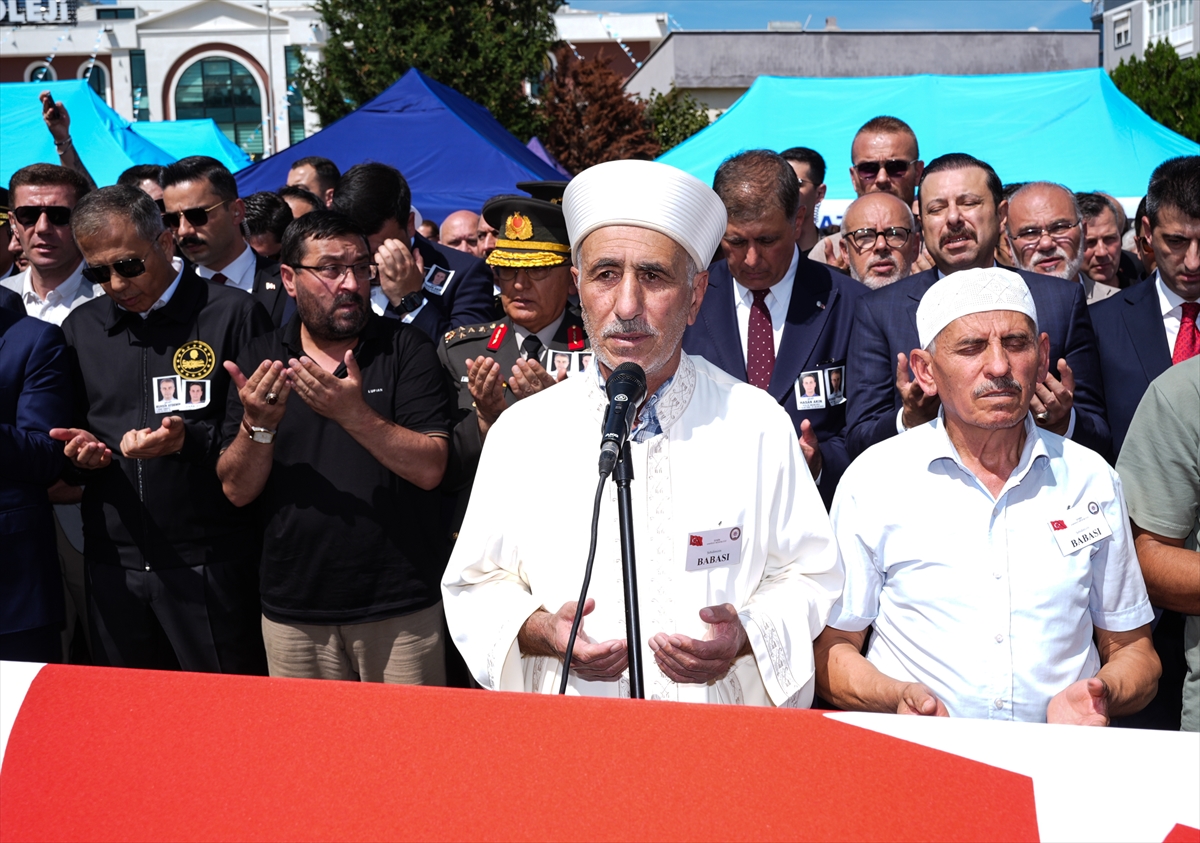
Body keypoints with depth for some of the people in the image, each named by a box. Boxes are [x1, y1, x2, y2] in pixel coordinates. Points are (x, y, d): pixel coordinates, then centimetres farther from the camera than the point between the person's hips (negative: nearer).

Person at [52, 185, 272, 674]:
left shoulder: (233, 315, -3)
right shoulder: (81, 327, 12)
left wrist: (191, 439, -21)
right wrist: (79, 447, -1)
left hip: (211, 565, -4)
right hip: (112, 565, 5)